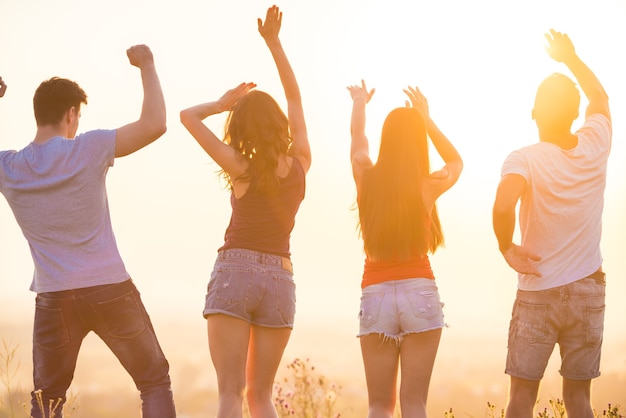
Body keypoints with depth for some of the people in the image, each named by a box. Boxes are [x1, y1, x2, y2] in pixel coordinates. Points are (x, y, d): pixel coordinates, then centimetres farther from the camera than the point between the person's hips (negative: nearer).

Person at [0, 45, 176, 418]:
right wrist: (147, 65, -3)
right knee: (155, 381, 13)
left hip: (54, 299, 2)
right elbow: (155, 124, -15)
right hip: (110, 290, -2)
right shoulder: (88, 149, -11)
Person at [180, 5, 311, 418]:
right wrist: (274, 42, 16)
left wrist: (224, 103, 12)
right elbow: (295, 97, 16)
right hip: (280, 280, 4)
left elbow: (188, 116, -2)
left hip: (235, 272, -4)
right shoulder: (300, 166, 6)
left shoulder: (242, 169, -4)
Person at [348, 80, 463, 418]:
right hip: (419, 292, -1)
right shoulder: (428, 187, -3)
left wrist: (360, 102, 42)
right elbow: (456, 162, 21)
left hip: (375, 296, 1)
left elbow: (357, 138, 23)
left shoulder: (367, 179, 0)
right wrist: (425, 117, 23)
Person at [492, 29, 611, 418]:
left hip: (537, 292, -3)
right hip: (588, 291, 3)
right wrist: (571, 57, 29)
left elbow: (503, 206, -34)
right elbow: (600, 96, 20)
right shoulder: (595, 147, -2)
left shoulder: (525, 160, -14)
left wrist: (507, 247, -16)